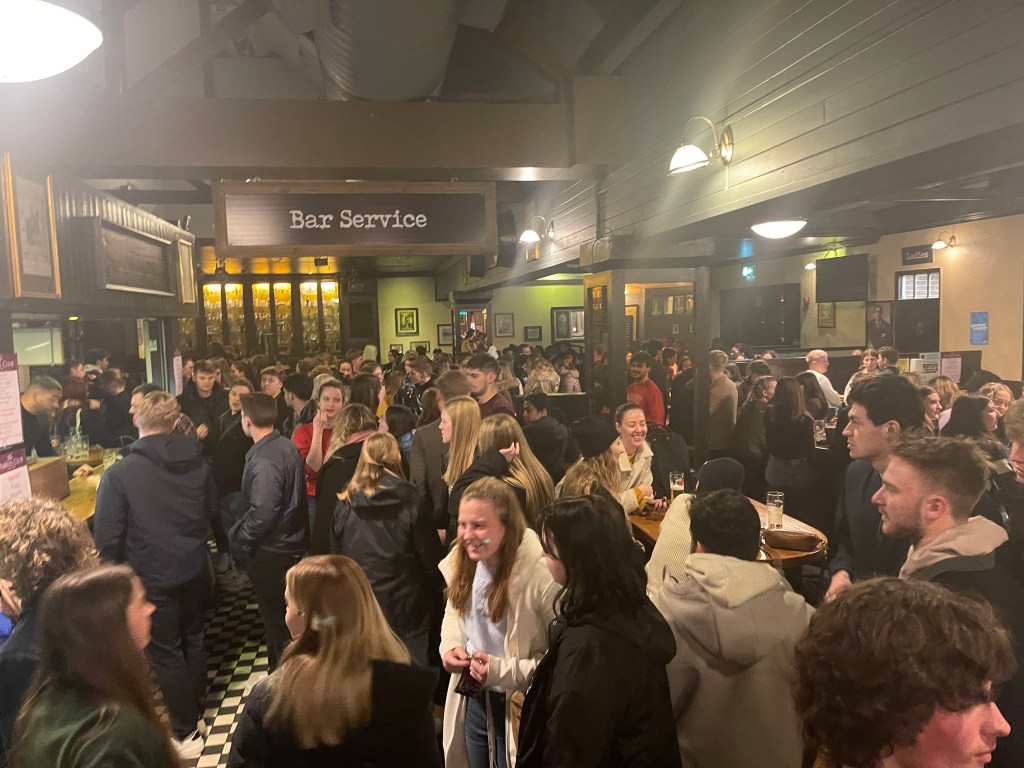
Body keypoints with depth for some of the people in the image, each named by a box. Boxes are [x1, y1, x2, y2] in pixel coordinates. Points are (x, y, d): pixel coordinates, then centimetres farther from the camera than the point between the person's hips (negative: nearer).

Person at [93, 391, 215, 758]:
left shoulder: (119, 474, -20)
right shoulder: (198, 462, -5)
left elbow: (107, 537, -15)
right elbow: (211, 510, 10)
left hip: (153, 576, -5)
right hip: (195, 568, 5)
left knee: (166, 652, 9)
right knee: (192, 637, 22)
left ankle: (186, 732, 21)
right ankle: (193, 704, 42)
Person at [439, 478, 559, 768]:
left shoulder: (540, 574, -29)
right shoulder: (462, 562, -7)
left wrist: (504, 671, -26)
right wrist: (449, 646, -6)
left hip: (518, 706, -6)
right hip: (472, 699, 6)